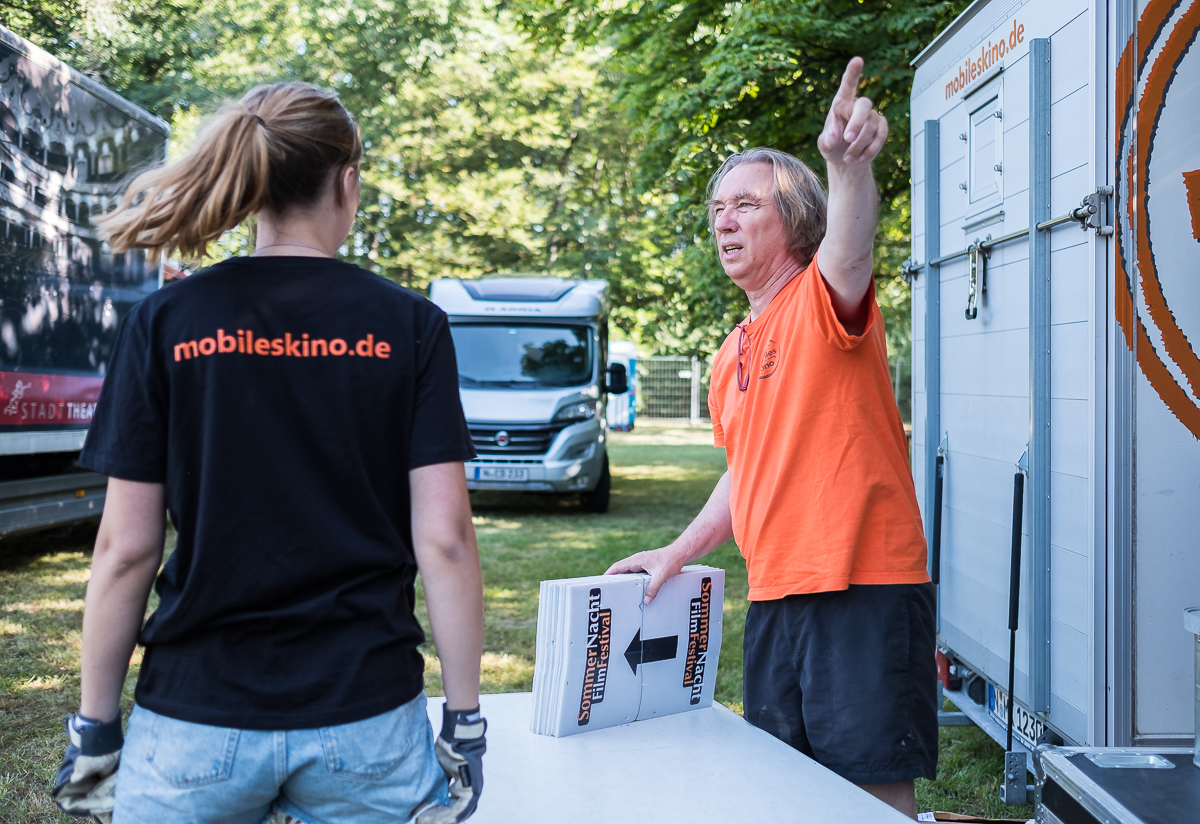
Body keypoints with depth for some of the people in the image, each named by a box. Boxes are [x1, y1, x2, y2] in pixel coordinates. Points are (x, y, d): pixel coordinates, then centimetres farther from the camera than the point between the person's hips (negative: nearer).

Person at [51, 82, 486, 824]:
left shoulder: (165, 323, -3)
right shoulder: (409, 326, -4)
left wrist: (94, 726, 5)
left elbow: (126, 548, -4)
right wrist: (465, 718, 0)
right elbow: (443, 539, -8)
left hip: (194, 722, 0)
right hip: (367, 720, 0)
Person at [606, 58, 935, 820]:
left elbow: (849, 250, -32)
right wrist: (679, 553, 17)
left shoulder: (823, 301, -8)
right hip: (775, 599, 8)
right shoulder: (733, 355, 16)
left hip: (863, 591, -8)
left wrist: (851, 167, -52)